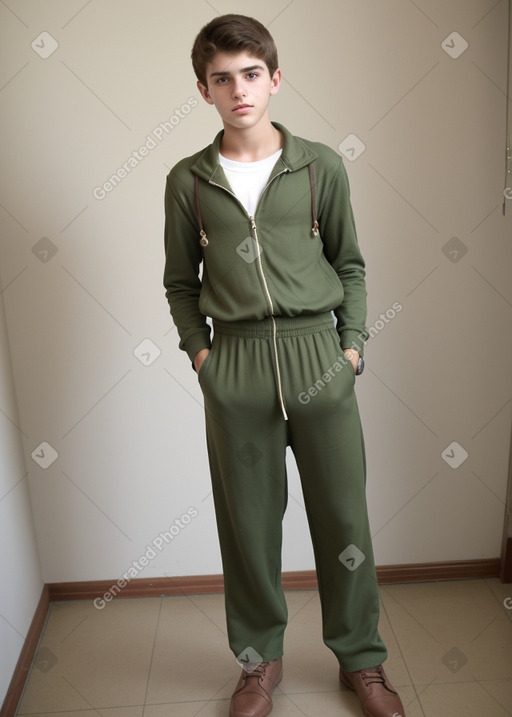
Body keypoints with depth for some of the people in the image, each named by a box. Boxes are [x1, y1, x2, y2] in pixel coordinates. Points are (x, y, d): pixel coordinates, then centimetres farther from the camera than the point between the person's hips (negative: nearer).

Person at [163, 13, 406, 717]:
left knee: (343, 516, 8)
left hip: (318, 352, 0)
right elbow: (180, 282, 12)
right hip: (234, 366, 0)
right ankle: (260, 659, 32)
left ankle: (361, 659, 30)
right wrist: (199, 349, 0)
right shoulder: (188, 180, 6)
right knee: (248, 519, 10)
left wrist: (352, 343, 2)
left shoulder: (321, 166, 5)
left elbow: (350, 264, 10)